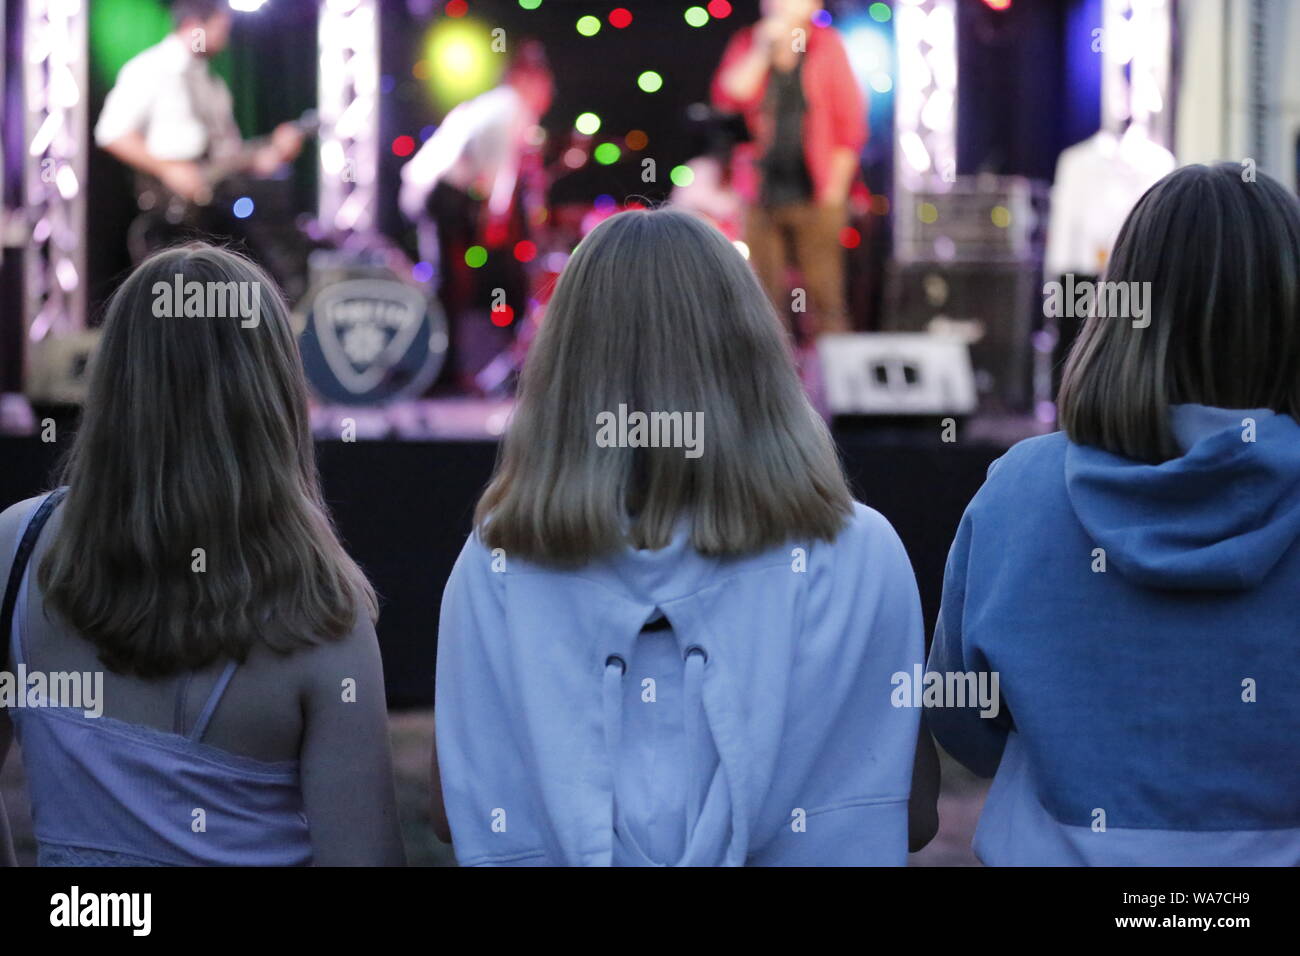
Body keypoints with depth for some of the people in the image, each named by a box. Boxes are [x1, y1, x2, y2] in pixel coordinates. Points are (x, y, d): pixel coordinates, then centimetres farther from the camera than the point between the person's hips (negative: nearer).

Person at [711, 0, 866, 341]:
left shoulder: (827, 46, 3)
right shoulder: (747, 44, 8)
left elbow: (851, 121, 2)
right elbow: (727, 99, -7)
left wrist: (835, 187, -3)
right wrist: (763, 50, -13)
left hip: (814, 196, -2)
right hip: (761, 195, 2)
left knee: (824, 297, -7)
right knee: (768, 301, 2)